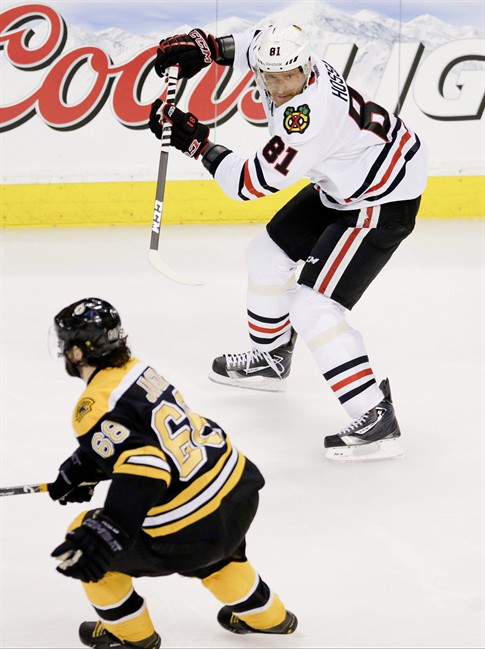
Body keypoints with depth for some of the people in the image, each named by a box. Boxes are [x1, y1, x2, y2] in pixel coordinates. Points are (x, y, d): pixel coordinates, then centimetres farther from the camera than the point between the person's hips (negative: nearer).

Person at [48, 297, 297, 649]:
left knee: (83, 548, 11)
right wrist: (79, 472, 31)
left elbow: (143, 466, -30)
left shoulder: (96, 407, -18)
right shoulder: (136, 369, 9)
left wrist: (105, 534, -34)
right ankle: (264, 615, 56)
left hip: (192, 534, -8)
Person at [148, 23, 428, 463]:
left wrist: (199, 143, -20)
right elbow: (256, 44, 16)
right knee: (269, 254, 23)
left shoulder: (310, 114, -37)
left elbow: (252, 182, -30)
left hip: (382, 203, -10)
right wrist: (206, 47, 4)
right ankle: (271, 359, 47)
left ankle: (376, 422, -16)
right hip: (339, 185, 10)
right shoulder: (280, 57, -11)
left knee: (311, 307, -18)